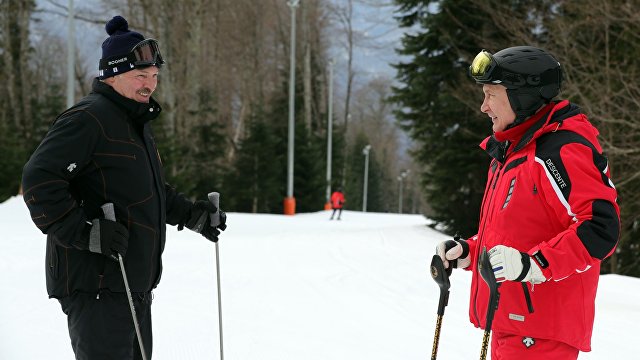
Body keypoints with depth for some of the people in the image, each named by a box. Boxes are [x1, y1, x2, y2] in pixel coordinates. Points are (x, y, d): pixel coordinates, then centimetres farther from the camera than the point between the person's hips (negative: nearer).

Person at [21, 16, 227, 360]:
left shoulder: (135, 122, 18)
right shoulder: (87, 119, -15)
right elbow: (38, 180, -23)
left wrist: (189, 213, 20)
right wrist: (86, 232, -29)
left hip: (135, 284, 10)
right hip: (96, 284, -10)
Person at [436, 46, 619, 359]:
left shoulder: (561, 151, -15)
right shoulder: (511, 152, 17)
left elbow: (601, 229, -23)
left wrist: (533, 264, -28)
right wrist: (468, 252, 12)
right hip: (509, 324, 10)